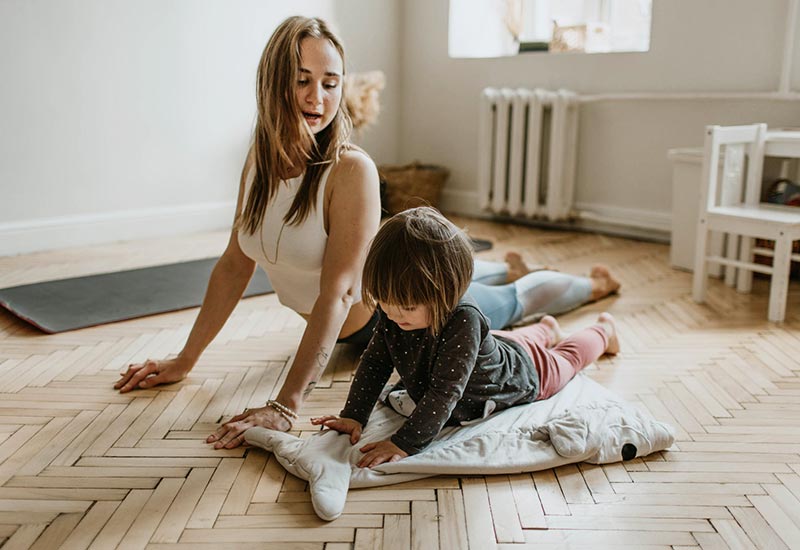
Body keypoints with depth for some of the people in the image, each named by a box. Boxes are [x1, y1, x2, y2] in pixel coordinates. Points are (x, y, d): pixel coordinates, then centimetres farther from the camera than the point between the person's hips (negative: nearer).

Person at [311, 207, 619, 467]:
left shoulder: (462, 320, -50)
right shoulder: (394, 312, -30)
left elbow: (444, 392, -50)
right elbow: (374, 362, -20)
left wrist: (405, 444, -54)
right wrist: (352, 416, -28)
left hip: (522, 372, -4)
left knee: (565, 359, 29)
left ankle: (603, 331, 58)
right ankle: (545, 330, 66)